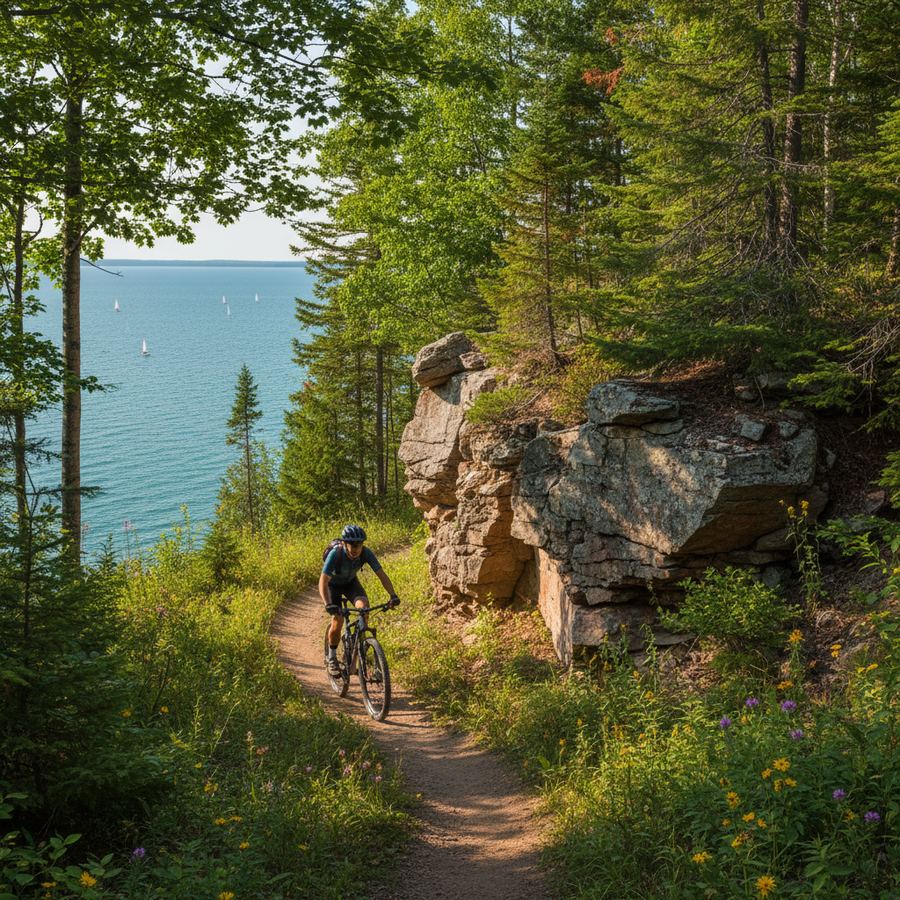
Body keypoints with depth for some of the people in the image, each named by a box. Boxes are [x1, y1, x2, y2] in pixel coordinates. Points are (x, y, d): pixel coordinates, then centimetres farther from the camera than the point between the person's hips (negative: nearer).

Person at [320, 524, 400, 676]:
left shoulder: (366, 553, -28)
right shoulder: (335, 554, -37)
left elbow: (381, 574, -26)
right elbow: (323, 581, -42)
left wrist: (393, 595, -40)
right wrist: (328, 604, -57)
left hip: (351, 582, 3)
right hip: (333, 584, -3)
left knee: (364, 605, -26)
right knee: (338, 620, -19)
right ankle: (331, 658, 4)